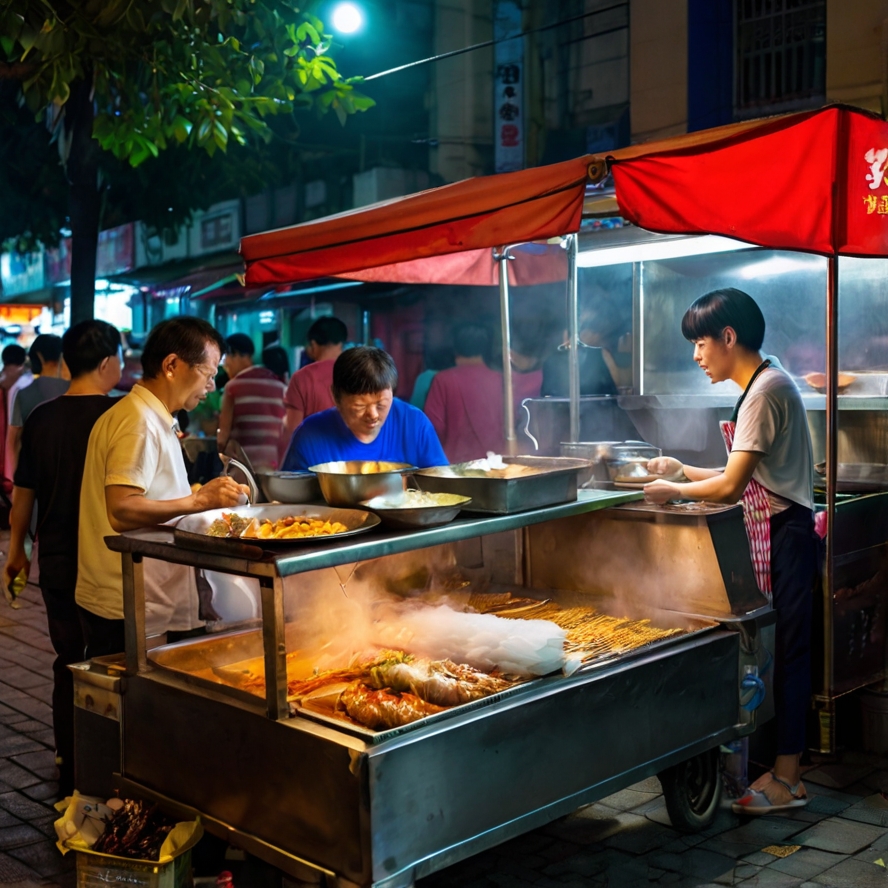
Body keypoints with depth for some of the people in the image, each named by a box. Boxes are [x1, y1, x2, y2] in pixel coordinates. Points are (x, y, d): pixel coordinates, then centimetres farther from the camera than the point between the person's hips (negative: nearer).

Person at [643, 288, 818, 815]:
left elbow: (731, 487, -21)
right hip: (779, 532, 10)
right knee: (780, 651, 12)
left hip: (783, 534, -10)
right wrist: (684, 471, 13)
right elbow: (746, 477, 16)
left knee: (786, 650, -4)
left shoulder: (765, 390, -17)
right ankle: (785, 766, 21)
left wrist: (673, 491, -6)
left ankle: (787, 779, 5)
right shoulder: (769, 382, 14)